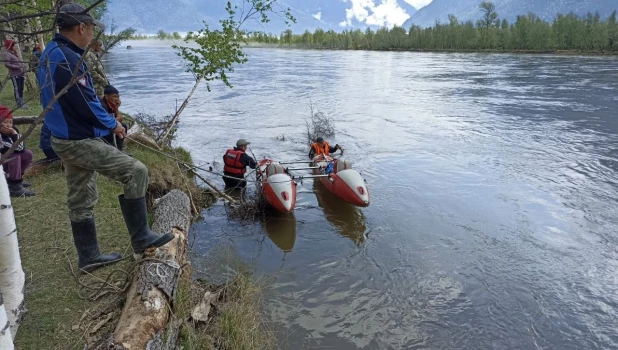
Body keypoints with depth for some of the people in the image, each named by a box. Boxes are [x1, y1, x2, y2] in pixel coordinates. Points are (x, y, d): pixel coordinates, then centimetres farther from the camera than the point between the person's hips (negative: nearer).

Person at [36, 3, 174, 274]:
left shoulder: (50, 54, 13)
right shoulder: (67, 58, -20)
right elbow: (86, 104, -22)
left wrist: (106, 122, 11)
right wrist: (112, 124, -4)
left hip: (66, 139, 11)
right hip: (81, 141, -11)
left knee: (81, 200, 15)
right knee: (135, 171, -10)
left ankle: (89, 257, 26)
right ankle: (141, 238, -3)